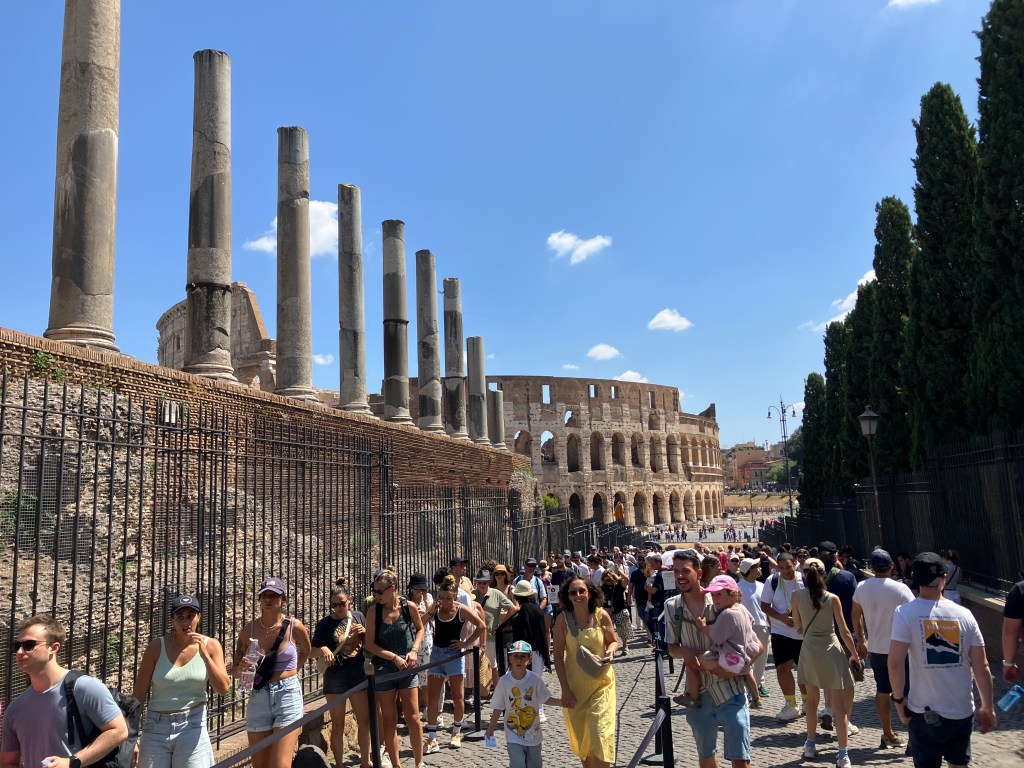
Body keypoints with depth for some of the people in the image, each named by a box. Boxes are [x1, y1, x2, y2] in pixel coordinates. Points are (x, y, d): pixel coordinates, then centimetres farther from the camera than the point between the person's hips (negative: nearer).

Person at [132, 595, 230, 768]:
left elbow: (223, 688, -9)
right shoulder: (157, 646, -5)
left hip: (192, 727, 0)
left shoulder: (210, 645, -3)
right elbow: (139, 694, 1)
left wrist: (204, 654, -18)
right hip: (156, 727, 0)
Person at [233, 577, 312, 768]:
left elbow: (306, 651, 15)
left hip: (288, 696, -2)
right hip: (259, 697, 2)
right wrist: (241, 668, -15)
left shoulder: (294, 627, -6)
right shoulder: (249, 630, -2)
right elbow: (235, 670, 5)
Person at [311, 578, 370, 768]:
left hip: (358, 674, 3)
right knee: (338, 726, 6)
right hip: (335, 677, -3)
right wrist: (323, 649, -21)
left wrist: (364, 632, -9)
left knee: (365, 721, 10)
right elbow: (313, 650, 0)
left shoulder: (358, 617, 2)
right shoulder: (325, 623, -5)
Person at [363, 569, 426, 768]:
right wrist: (394, 657, -15)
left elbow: (420, 629, 9)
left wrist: (414, 650, -7)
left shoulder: (408, 607, -8)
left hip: (407, 668, 0)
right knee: (389, 720, 8)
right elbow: (369, 644, -8)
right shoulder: (374, 611, -9)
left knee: (413, 717, 3)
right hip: (384, 669, 0)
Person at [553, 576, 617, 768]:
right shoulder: (563, 619, -12)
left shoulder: (601, 616, -10)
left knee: (600, 734, -8)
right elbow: (558, 657, -7)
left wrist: (610, 651, -17)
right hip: (574, 686, 1)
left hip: (601, 682, -1)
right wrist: (565, 690, -10)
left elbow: (613, 641, 7)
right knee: (580, 736, 15)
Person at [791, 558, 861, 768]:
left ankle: (810, 745, 25)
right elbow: (844, 631, -5)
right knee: (838, 704, 4)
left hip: (809, 651, 2)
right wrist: (854, 654, 8)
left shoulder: (797, 596, -7)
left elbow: (798, 625, 3)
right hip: (831, 651, -1)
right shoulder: (832, 598, -9)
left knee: (812, 699, 19)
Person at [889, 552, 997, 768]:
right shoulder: (964, 614, -4)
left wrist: (899, 698, -6)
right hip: (963, 711, 3)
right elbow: (982, 667, -2)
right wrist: (987, 707, 10)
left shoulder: (905, 613, -14)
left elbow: (895, 663, -20)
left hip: (925, 713, -3)